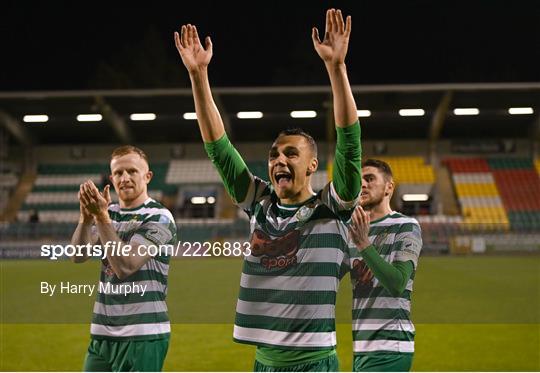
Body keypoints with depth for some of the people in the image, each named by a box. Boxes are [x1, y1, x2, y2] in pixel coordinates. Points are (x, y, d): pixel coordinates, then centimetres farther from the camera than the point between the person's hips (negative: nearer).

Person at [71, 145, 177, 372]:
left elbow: (125, 265, -19)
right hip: (102, 332, 6)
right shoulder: (109, 213, 12)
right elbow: (78, 256, -2)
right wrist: (87, 217, -18)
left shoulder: (159, 218, -7)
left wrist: (101, 217, -22)